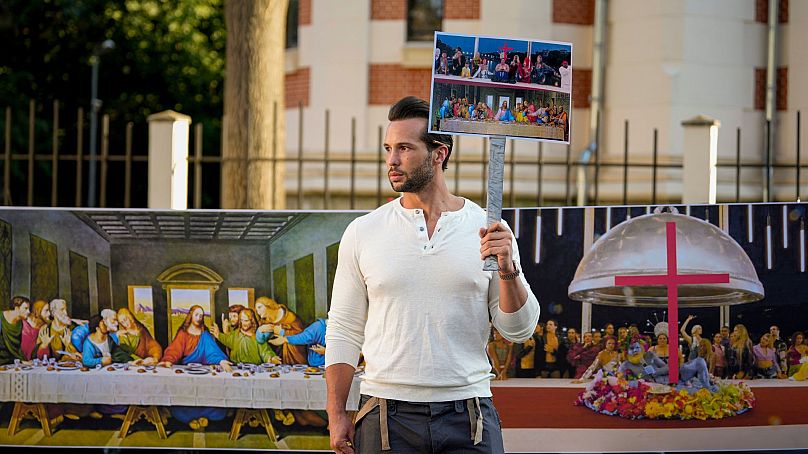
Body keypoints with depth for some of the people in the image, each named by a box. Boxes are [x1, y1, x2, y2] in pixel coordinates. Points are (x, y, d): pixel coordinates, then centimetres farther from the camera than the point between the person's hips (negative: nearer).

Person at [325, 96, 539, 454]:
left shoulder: (486, 230, 3)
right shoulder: (363, 232, 5)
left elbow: (519, 330, 3)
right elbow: (344, 330, 7)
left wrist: (508, 270, -14)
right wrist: (336, 414, 0)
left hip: (468, 417, 0)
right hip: (387, 418, 0)